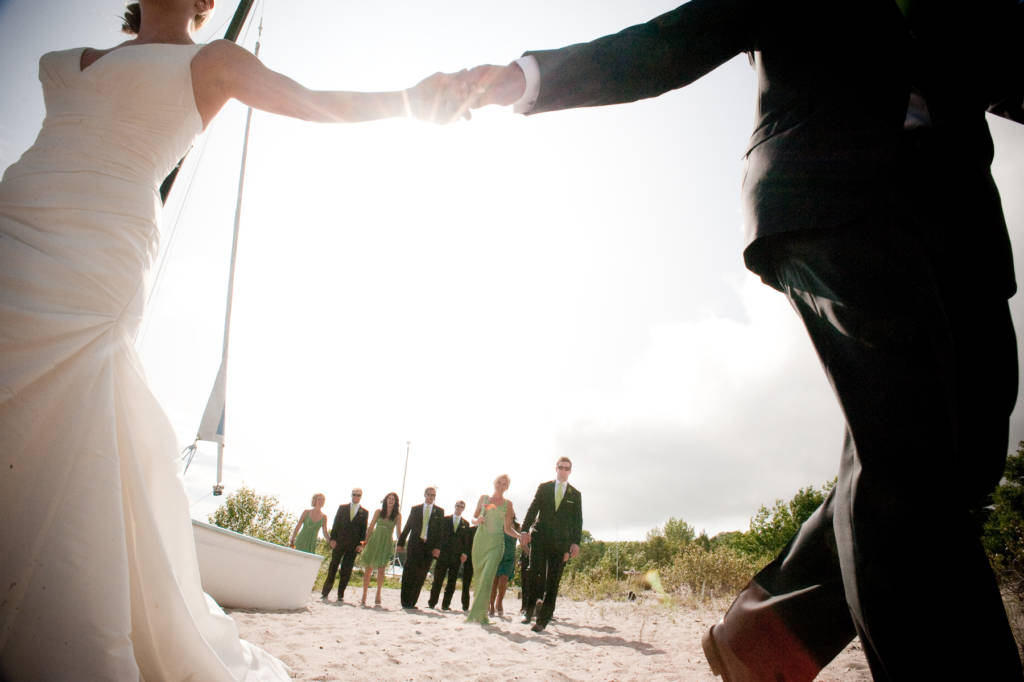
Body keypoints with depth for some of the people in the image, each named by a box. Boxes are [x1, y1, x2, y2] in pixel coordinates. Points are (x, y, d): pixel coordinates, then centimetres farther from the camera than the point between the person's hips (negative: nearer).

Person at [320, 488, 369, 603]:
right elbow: (336, 524, 5)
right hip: (339, 543, 0)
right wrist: (332, 538, -5)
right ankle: (325, 593, 13)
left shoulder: (364, 512, 8)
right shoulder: (342, 508, 9)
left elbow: (364, 529, 5)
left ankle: (340, 595, 11)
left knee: (346, 571, 2)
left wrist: (361, 544, -5)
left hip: (353, 546, 0)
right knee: (332, 568, 4)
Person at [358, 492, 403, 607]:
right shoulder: (378, 512, 6)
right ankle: (364, 596, 12)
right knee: (368, 569, 2)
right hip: (374, 541, 1)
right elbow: (371, 527, 7)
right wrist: (366, 540, 2)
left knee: (381, 569, -10)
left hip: (386, 544, -1)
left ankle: (378, 595, 4)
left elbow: (398, 531, 3)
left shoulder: (397, 515, 3)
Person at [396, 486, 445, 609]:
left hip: (429, 547, 0)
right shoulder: (415, 509, 10)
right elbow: (407, 527, 11)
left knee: (421, 575, 1)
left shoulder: (439, 511, 8)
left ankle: (412, 602, 10)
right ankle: (405, 601, 5)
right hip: (414, 545, 0)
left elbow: (441, 531, 4)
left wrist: (437, 547, -6)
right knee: (409, 572, -4)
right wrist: (401, 542, 5)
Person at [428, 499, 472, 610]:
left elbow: (466, 540, 9)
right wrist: (437, 549, -4)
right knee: (438, 579, 0)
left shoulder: (466, 524, 11)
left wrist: (465, 553, -3)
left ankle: (446, 604, 9)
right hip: (443, 554, -1)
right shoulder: (445, 519, 8)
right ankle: (432, 602, 9)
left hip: (457, 555, 1)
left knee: (452, 582, 2)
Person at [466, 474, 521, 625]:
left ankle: (479, 614, -13)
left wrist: (519, 535, -9)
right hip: (480, 539, 2)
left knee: (487, 577, -15)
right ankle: (475, 605, 21)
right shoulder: (483, 498, 12)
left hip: (496, 543, -2)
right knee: (478, 575, 4)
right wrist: (477, 520, -7)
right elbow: (473, 519, 16)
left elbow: (507, 529, 8)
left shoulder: (508, 504, 9)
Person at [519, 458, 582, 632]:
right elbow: (532, 509, 5)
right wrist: (525, 529, -8)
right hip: (540, 537, -1)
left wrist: (576, 542, -3)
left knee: (553, 581, 0)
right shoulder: (543, 488, 12)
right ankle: (529, 609, 1)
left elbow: (578, 520, 9)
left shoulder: (575, 495, 13)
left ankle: (543, 619, 6)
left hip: (561, 542, 1)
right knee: (535, 571, -17)